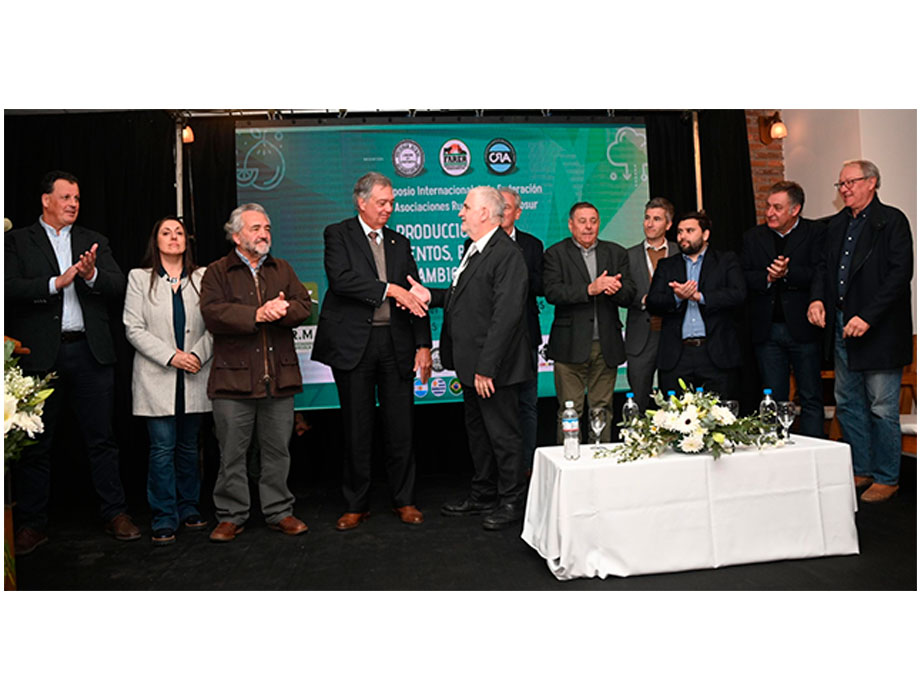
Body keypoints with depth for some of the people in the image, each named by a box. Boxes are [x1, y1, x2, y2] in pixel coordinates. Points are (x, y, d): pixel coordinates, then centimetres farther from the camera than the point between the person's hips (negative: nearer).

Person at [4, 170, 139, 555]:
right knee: (35, 443, 8)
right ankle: (31, 524, 20)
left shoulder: (95, 242, 14)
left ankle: (115, 514, 16)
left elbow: (119, 287, 2)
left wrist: (92, 275, -17)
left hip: (91, 352, 2)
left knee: (102, 437, 6)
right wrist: (56, 283, -17)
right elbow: (11, 288, -7)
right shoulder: (18, 241, 7)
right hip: (41, 354, -1)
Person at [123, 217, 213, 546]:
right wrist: (171, 356, -13)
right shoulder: (139, 277, 5)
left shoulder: (202, 277, 8)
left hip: (194, 377, 2)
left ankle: (189, 508, 22)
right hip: (157, 378, -2)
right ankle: (164, 519, 5)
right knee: (162, 448, -3)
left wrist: (198, 354, -12)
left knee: (189, 446, 10)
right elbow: (134, 328, -2)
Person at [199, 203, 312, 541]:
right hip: (233, 377, -3)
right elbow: (213, 314, -11)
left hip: (280, 375, 3)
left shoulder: (283, 269, 16)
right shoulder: (217, 272, 5)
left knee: (277, 450, 10)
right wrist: (257, 314, -19)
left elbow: (303, 306, 4)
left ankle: (279, 512, 22)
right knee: (232, 453, 5)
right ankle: (230, 516, 19)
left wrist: (281, 310, -17)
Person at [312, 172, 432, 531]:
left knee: (401, 427, 5)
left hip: (396, 344, 3)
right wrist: (389, 289, -19)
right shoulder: (338, 234, 3)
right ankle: (356, 504, 20)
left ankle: (404, 500, 21)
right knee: (357, 428, 6)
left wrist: (423, 345, 2)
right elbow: (341, 279, -15)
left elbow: (414, 297, 11)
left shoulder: (400, 243, 15)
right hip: (353, 344, -3)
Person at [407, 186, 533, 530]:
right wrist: (431, 295, 5)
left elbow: (506, 315, -24)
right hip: (471, 362, 10)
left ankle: (511, 502, 21)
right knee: (477, 430, 20)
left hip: (492, 366, -10)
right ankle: (483, 495, 35)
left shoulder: (508, 254, -18)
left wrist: (486, 366, -25)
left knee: (502, 434, 4)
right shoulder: (473, 250, 14)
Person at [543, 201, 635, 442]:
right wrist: (590, 289, -22)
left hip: (606, 347, 3)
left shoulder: (617, 253, 13)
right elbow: (552, 292, -12)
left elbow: (629, 295, 5)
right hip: (571, 347, -3)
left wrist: (615, 289, -18)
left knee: (603, 410, 9)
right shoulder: (555, 254, 3)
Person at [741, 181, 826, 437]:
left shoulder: (816, 232, 2)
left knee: (811, 398, 4)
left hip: (802, 328, -2)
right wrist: (767, 278, -16)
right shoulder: (753, 237, 10)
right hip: (767, 330, 3)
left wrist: (788, 273, -22)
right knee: (774, 399, 9)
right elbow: (743, 279, 1)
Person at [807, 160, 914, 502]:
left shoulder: (892, 221, -6)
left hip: (879, 330, -7)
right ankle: (861, 470, 27)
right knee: (847, 404, 14)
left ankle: (886, 478, 15)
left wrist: (867, 317, -20)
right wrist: (817, 298, -2)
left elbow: (900, 273, -14)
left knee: (882, 408, 1)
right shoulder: (837, 225, 14)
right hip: (842, 327, 7)